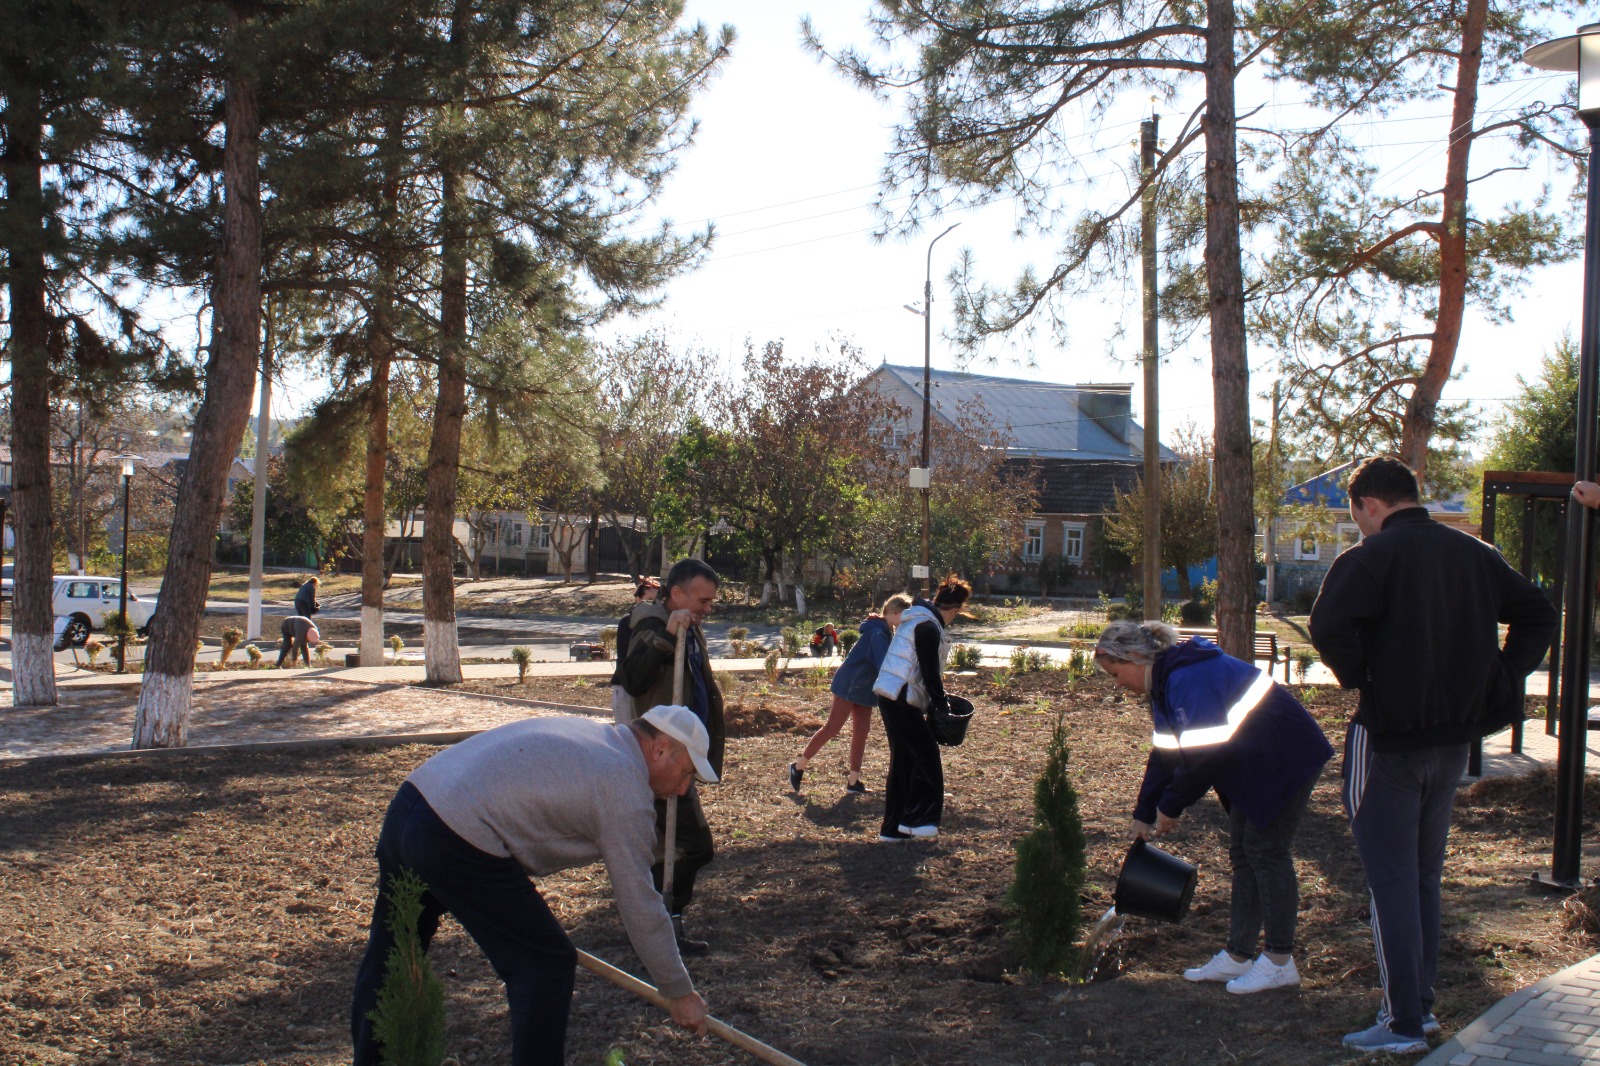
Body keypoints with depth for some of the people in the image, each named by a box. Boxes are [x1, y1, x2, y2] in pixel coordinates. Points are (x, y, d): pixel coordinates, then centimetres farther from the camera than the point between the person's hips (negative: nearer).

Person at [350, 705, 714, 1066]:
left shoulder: (583, 731, 20)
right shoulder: (625, 790, -5)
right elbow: (640, 906, -3)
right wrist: (680, 993, 7)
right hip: (456, 845, -10)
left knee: (387, 957, 24)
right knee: (547, 965, 1)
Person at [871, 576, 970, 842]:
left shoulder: (920, 619, 16)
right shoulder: (928, 628, -16)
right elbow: (930, 673, -15)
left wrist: (938, 700, 20)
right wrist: (942, 705, -5)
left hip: (893, 698, 11)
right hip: (901, 699, -11)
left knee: (904, 760, 12)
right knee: (927, 756, -7)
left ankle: (893, 828, 16)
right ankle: (917, 819, -6)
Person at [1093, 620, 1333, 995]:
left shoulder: (1189, 679, -26)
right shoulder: (1166, 681, 8)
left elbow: (1204, 753, -27)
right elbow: (1164, 754, 15)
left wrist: (1171, 806, -15)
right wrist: (1144, 814, 15)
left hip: (1286, 761, -11)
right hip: (1254, 765, 11)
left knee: (1266, 851, -7)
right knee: (1242, 852, 10)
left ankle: (1279, 963, 0)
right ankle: (1237, 957, 16)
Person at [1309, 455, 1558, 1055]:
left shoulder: (1371, 555, -14)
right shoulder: (1472, 553, 8)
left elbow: (1329, 628, -27)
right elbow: (1537, 613, 14)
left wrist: (1360, 680, -10)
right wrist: (1500, 682, 11)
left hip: (1389, 737, -7)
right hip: (1455, 736, 7)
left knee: (1390, 881, 0)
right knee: (1425, 876, 18)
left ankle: (1404, 1026, 3)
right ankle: (1422, 1006, 25)